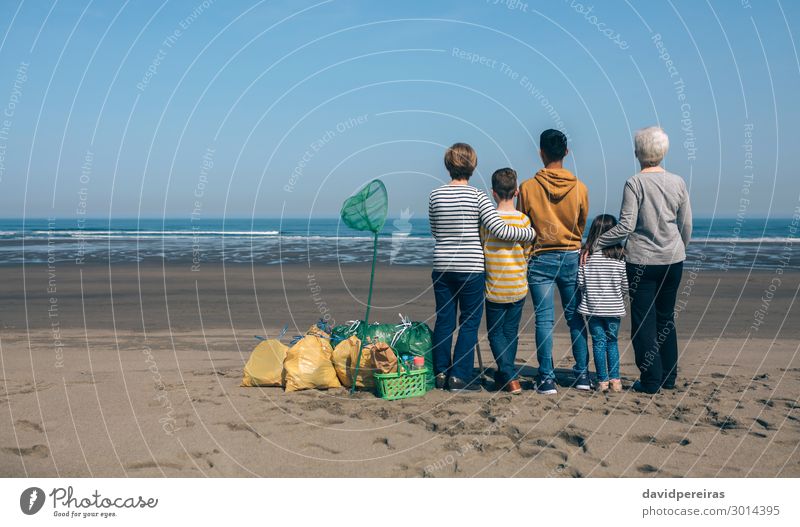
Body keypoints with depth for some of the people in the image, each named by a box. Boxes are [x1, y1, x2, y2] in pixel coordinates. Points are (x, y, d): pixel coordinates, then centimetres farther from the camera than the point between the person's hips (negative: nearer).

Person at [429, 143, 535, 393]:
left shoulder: (435, 195, 1)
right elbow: (500, 230, -12)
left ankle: (441, 372, 18)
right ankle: (459, 376, 5)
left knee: (444, 320, 12)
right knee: (469, 323, 5)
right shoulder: (477, 197, -10)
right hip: (471, 268, -4)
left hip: (442, 267, 4)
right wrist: (531, 233, 0)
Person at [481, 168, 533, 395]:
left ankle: (510, 378, -5)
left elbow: (480, 251, 0)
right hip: (518, 288, 2)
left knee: (496, 333, 8)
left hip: (494, 288, -2)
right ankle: (504, 374, 24)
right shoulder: (523, 219, -7)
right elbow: (528, 254, 0)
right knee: (511, 331, 16)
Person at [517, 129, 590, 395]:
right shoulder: (579, 188, -3)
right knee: (575, 318, 11)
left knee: (544, 320, 1)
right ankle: (582, 373, 15)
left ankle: (547, 378, 2)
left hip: (540, 259, -2)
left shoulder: (528, 187, -9)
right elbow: (582, 226, 10)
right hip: (571, 257, 2)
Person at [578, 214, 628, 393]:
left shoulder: (586, 254, -8)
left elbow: (580, 281, -8)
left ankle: (603, 380, 5)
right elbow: (625, 284, -3)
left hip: (592, 306, -1)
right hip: (614, 307, 1)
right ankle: (615, 379, 9)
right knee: (612, 342, 13)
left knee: (599, 342, 6)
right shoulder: (620, 256, -6)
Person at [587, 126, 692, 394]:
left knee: (644, 321, 4)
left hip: (641, 259, -4)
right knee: (666, 318, 16)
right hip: (673, 260, 5)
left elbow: (625, 226, -16)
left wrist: (595, 243, -7)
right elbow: (686, 226, 7)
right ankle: (669, 377, 22)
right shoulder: (678, 182, 2)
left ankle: (651, 380, 6)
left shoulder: (635, 183, -11)